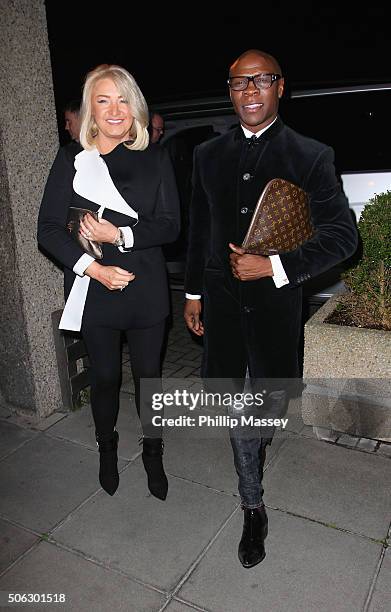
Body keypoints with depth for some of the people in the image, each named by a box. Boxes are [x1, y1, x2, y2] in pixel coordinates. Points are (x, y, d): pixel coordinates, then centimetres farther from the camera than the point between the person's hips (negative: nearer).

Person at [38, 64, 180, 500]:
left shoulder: (155, 159, 2)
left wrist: (121, 235, -18)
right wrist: (93, 268, -17)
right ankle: (107, 448, 40)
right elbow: (49, 230, -5)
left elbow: (170, 225, -4)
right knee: (105, 375, 14)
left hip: (146, 288, 1)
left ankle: (152, 452, 34)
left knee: (148, 373, 11)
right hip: (94, 290, 0)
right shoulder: (71, 161, -1)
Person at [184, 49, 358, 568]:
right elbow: (199, 231, 11)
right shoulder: (208, 155, 7)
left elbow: (342, 235, -8)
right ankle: (253, 509, 30)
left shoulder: (312, 156, -4)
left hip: (275, 301, -2)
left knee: (268, 403, 12)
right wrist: (193, 293, 12)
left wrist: (275, 267, -18)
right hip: (221, 300, 2)